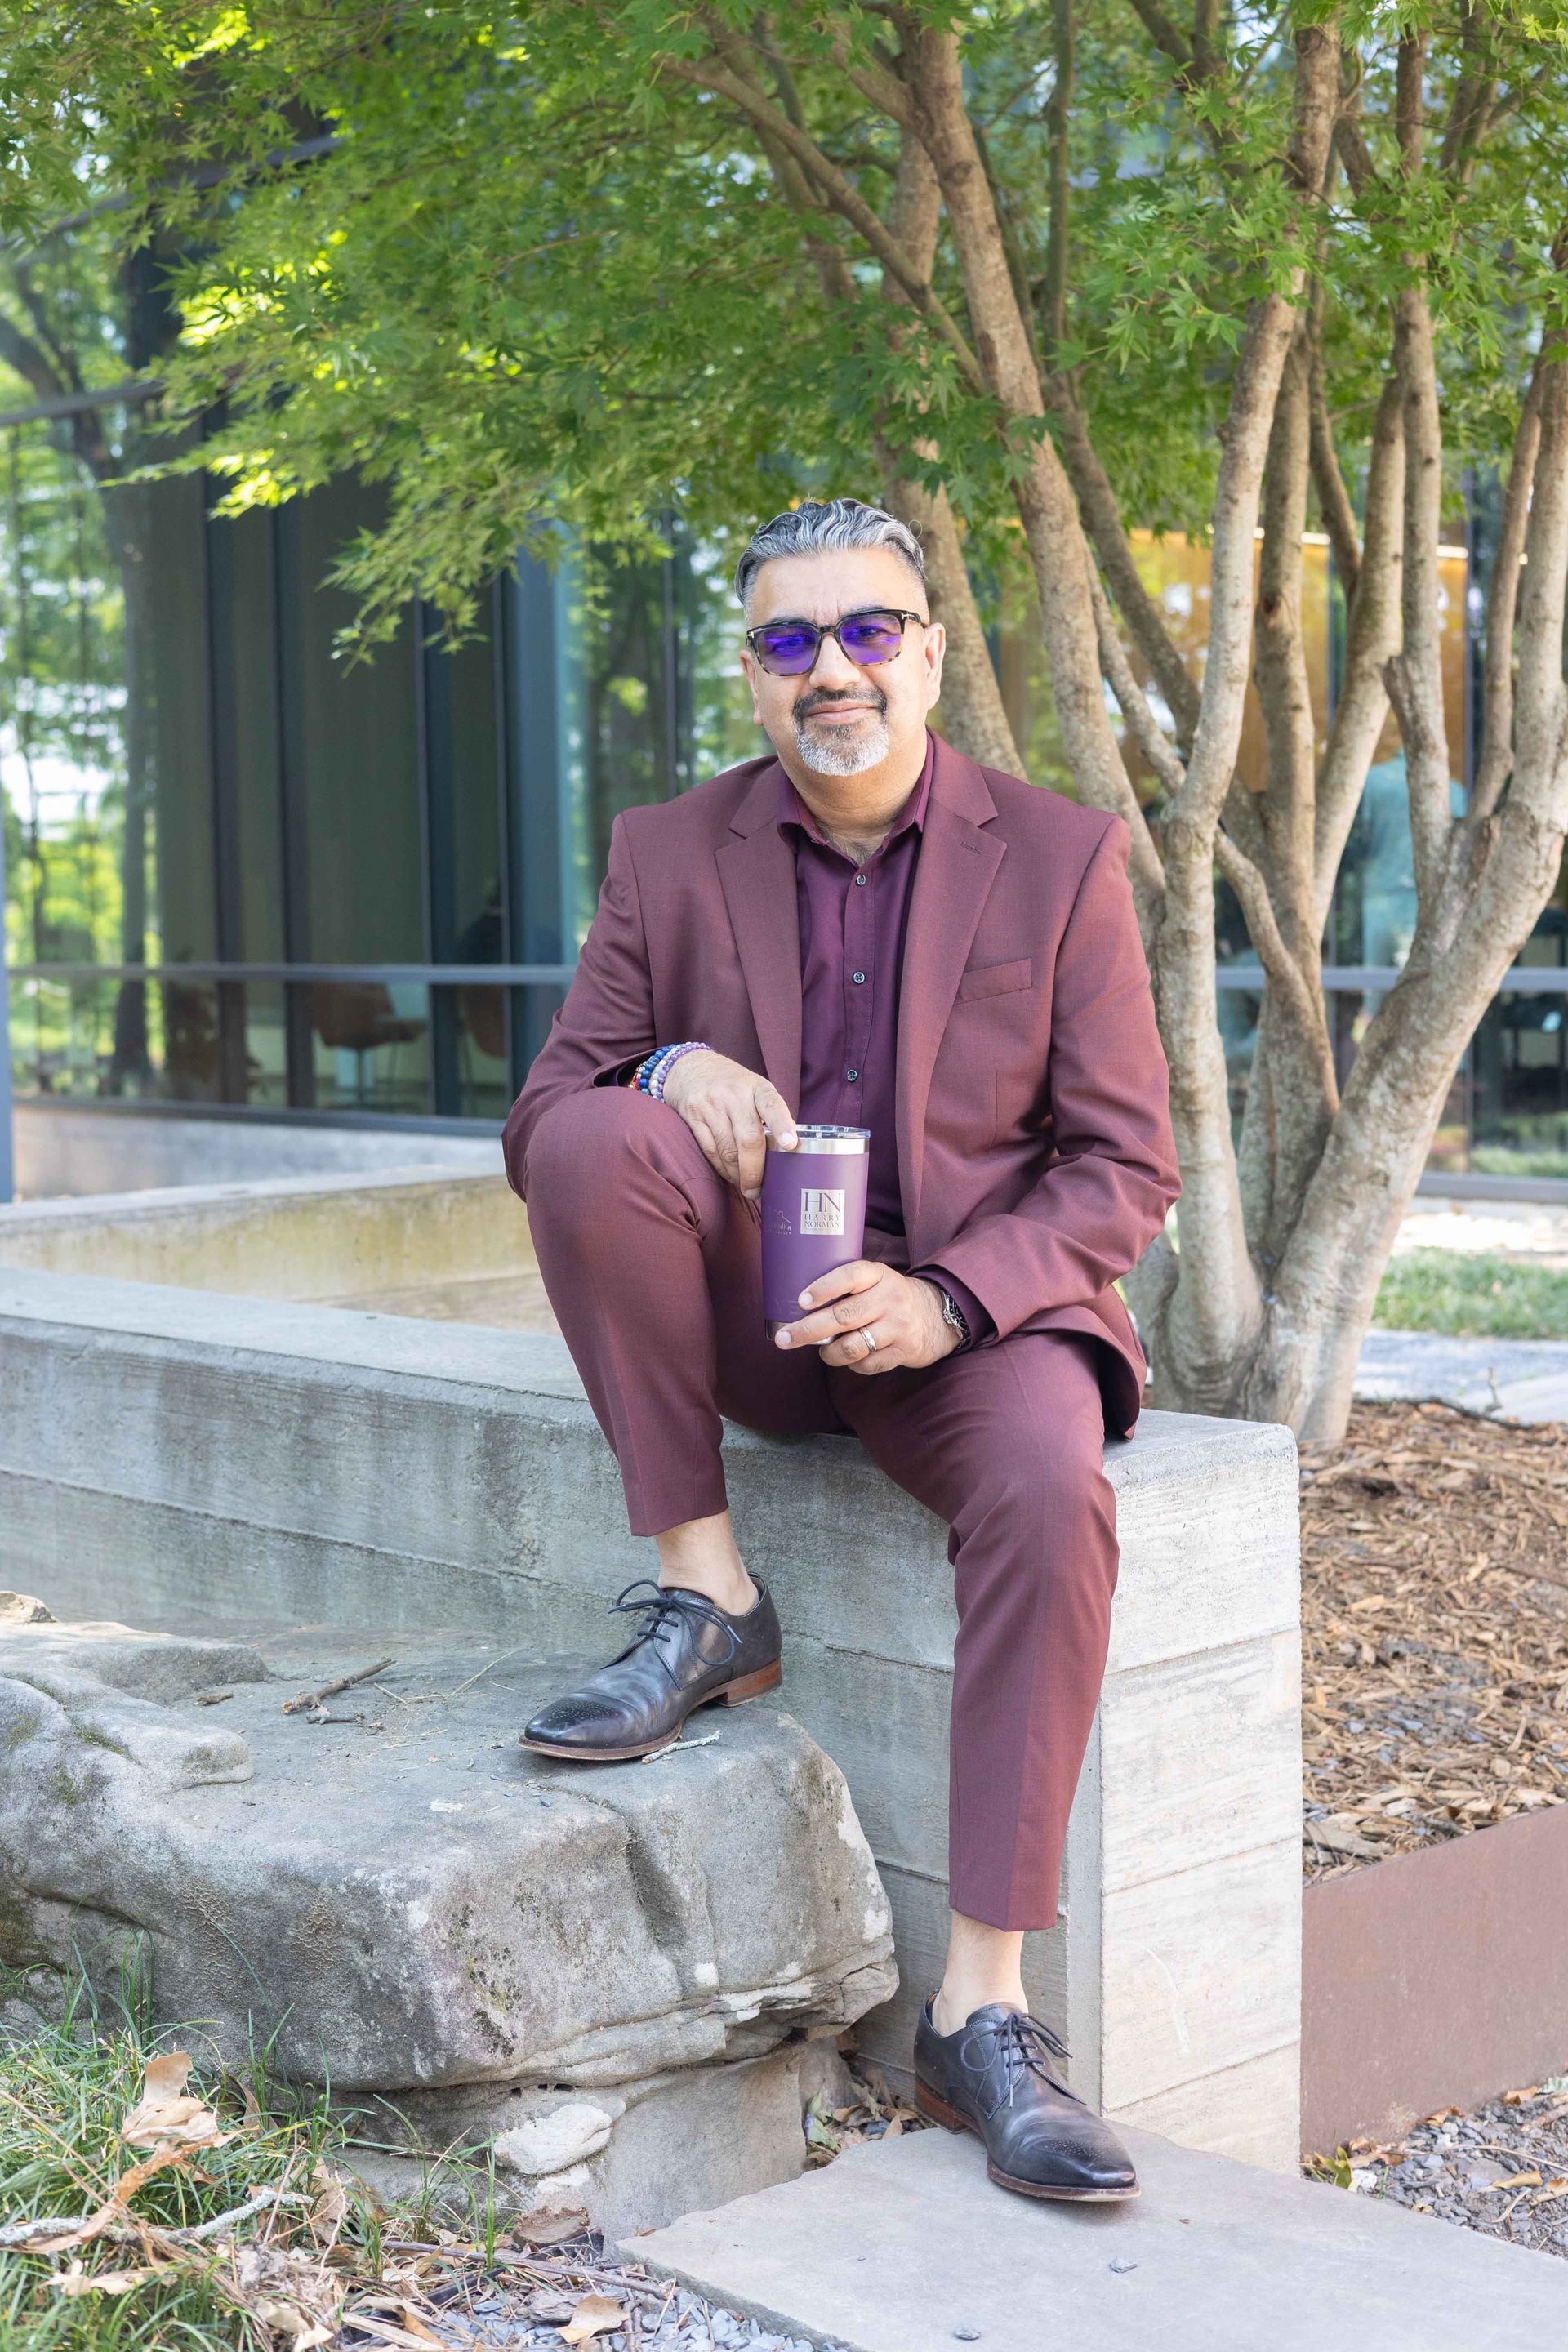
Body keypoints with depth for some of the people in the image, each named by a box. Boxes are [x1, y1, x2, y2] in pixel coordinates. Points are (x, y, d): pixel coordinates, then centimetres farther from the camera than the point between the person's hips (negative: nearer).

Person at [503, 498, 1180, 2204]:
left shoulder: (1059, 857, -2)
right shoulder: (668, 857, 3)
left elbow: (1125, 1164, -4)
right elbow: (535, 1130, 2)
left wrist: (944, 1299, -22)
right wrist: (665, 1072, -23)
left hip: (974, 1302, -1)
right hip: (745, 1311, 2)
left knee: (1052, 1488, -34)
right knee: (600, 1136, -27)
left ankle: (980, 2007, -25)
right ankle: (706, 1598, -15)